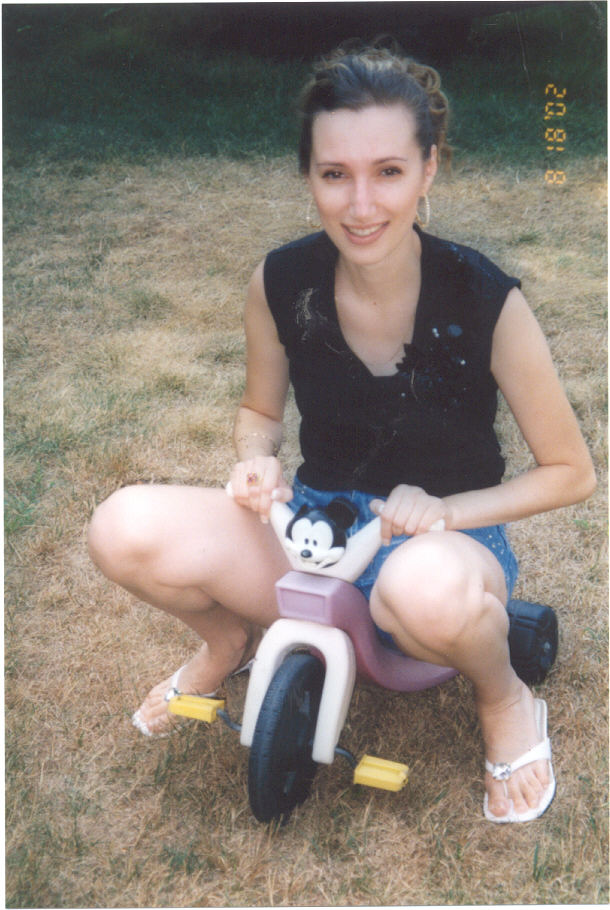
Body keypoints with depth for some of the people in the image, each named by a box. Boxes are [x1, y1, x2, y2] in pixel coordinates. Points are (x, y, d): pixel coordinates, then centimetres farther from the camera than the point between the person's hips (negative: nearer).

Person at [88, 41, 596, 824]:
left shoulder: (486, 302, -19)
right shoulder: (281, 283, -11)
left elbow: (570, 472, -8)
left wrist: (446, 511, -21)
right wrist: (255, 462, -14)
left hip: (445, 539, -2)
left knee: (426, 588, -43)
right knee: (126, 530, -25)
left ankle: (505, 702, -4)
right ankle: (229, 640, 11)